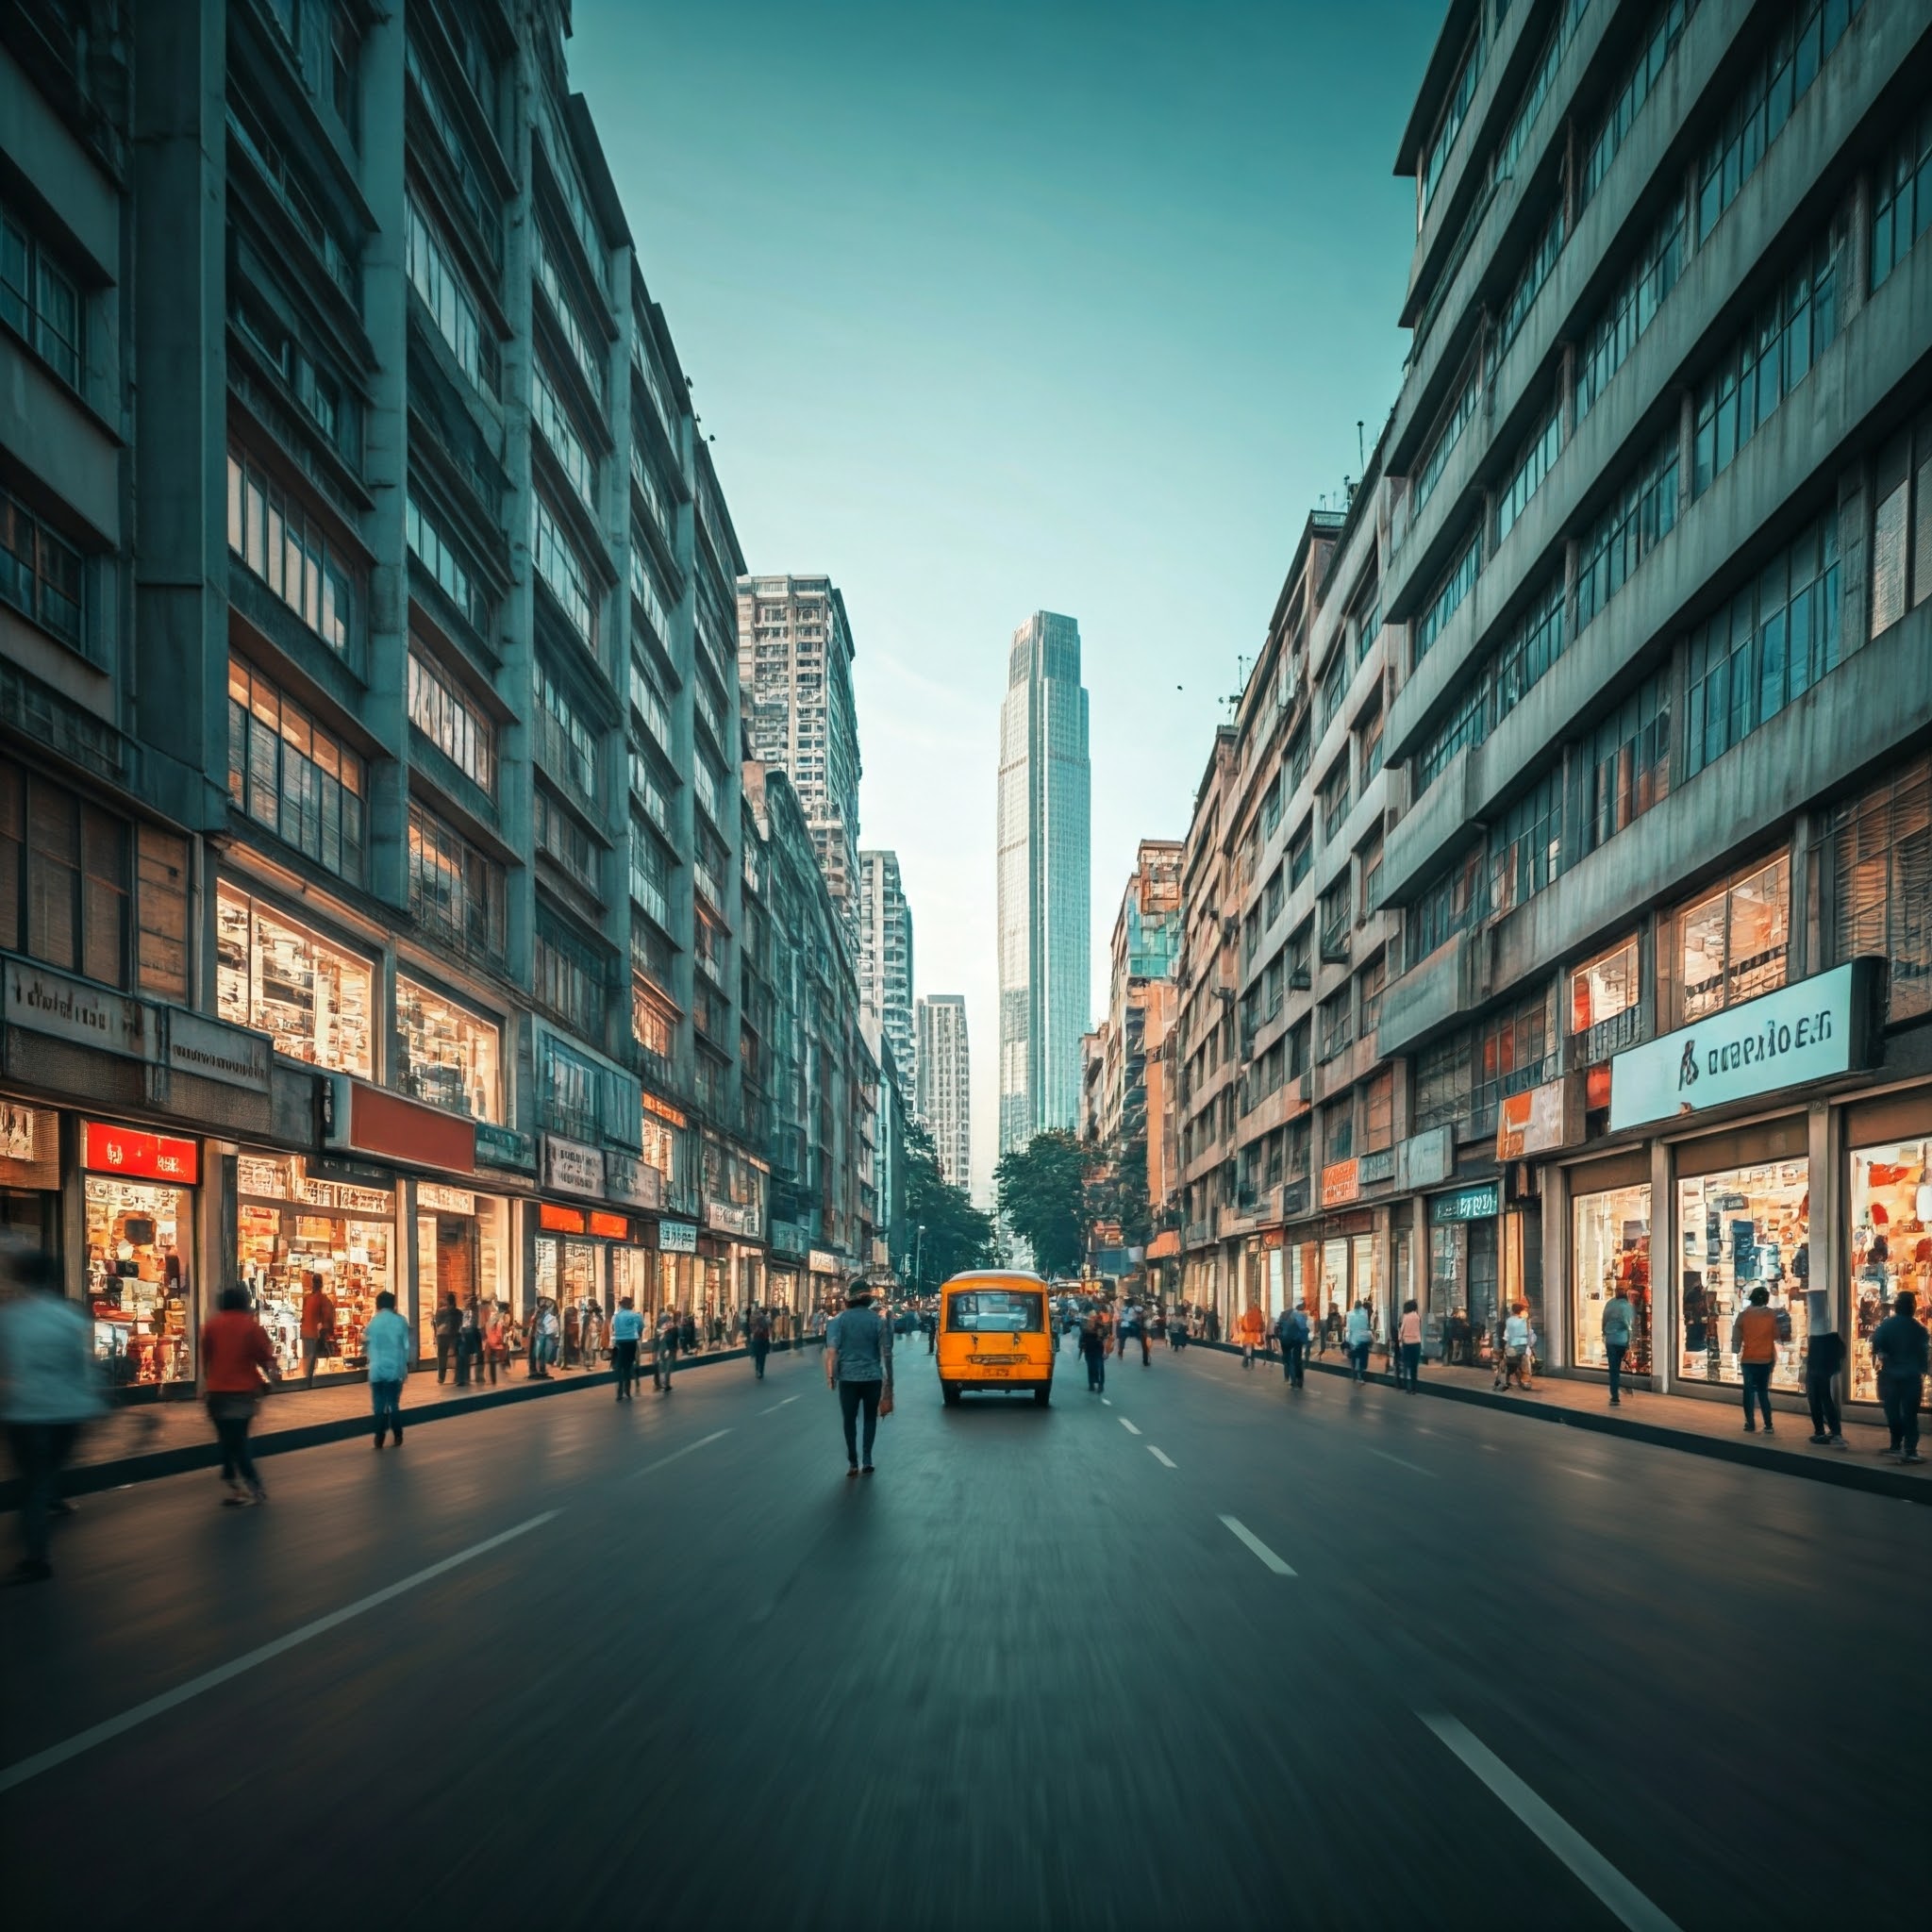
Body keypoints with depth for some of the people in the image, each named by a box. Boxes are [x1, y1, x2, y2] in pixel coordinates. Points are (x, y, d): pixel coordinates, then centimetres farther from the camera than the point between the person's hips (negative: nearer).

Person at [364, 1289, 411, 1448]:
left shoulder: (372, 1322, -1)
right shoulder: (400, 1321, -2)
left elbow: (366, 1345, 7)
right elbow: (406, 1346, 0)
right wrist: (405, 1368, 10)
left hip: (377, 1370, 0)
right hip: (395, 1369, 0)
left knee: (379, 1406, 5)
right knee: (394, 1404, 10)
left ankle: (379, 1440, 3)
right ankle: (398, 1438, 11)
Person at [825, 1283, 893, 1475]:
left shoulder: (839, 1321, -5)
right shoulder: (878, 1321, -3)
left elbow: (832, 1349, -14)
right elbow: (886, 1352, -2)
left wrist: (830, 1375, -9)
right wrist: (889, 1378, 6)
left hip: (848, 1378, -1)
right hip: (872, 1377, 1)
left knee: (849, 1420, 12)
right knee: (870, 1418, 16)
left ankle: (853, 1463, 10)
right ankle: (867, 1459, 5)